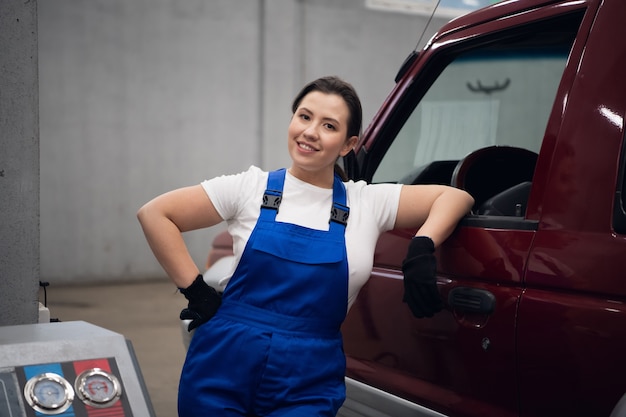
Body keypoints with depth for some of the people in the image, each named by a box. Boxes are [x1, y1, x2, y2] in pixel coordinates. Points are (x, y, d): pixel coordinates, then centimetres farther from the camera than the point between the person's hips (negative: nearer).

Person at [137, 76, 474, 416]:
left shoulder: (368, 203, 2)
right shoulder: (252, 187, -1)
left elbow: (455, 196, 2)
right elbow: (154, 214, -1)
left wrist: (422, 247, -15)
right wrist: (195, 291, -6)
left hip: (308, 388, 0)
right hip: (224, 373, 0)